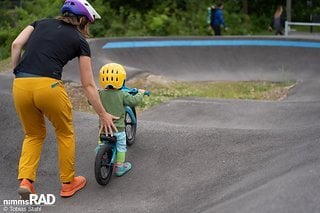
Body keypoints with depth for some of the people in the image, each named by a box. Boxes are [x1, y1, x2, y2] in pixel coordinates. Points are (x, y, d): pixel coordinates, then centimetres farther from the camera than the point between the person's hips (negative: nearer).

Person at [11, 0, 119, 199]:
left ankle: (25, 180, 9)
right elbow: (88, 85, 12)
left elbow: (16, 45, 7)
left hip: (20, 86, 4)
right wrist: (103, 114, 19)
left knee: (33, 134, 25)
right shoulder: (80, 41, 13)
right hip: (48, 86, -4)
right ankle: (68, 183, 28)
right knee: (65, 133, 21)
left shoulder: (41, 23, 23)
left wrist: (18, 75, 14)